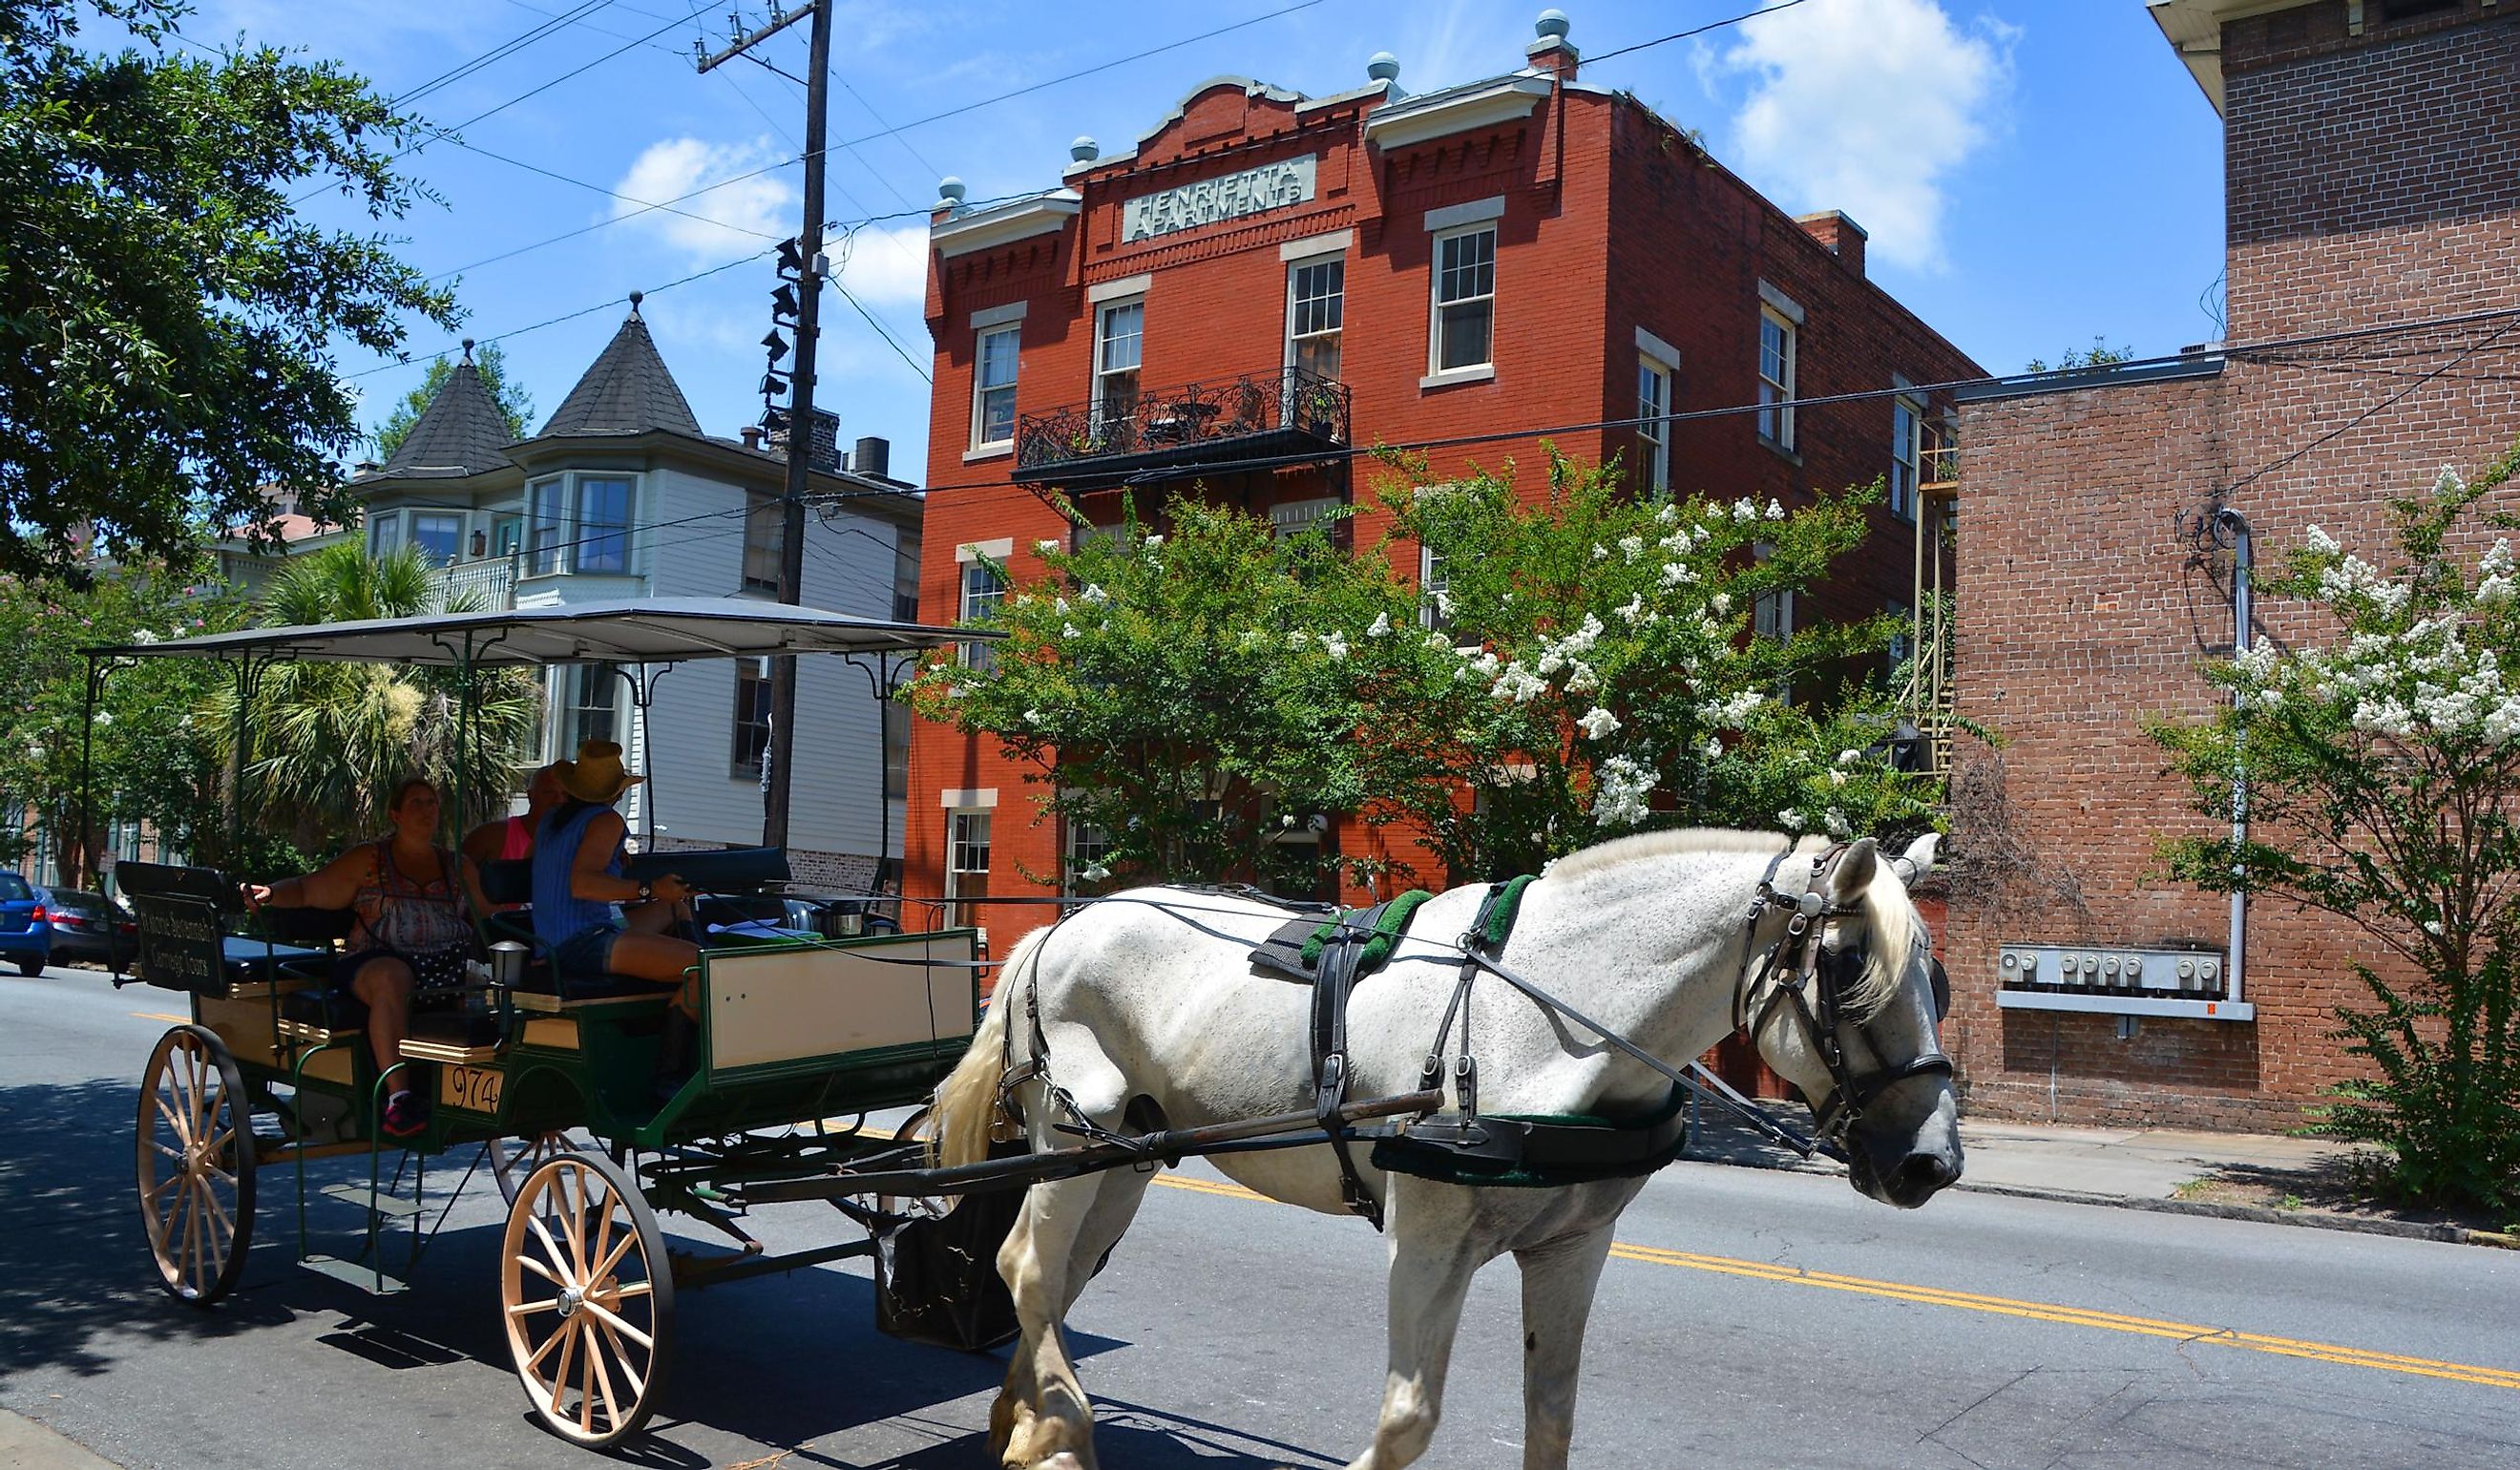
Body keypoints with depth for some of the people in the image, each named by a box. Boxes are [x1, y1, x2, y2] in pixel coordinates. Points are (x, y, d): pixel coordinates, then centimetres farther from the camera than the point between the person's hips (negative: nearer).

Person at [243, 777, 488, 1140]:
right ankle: (398, 1095, -44)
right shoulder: (366, 860, 16)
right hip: (380, 959, -3)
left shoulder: (459, 866, 24)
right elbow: (308, 890, 11)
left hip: (451, 964, 3)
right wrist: (270, 893, -8)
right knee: (392, 979, -39)